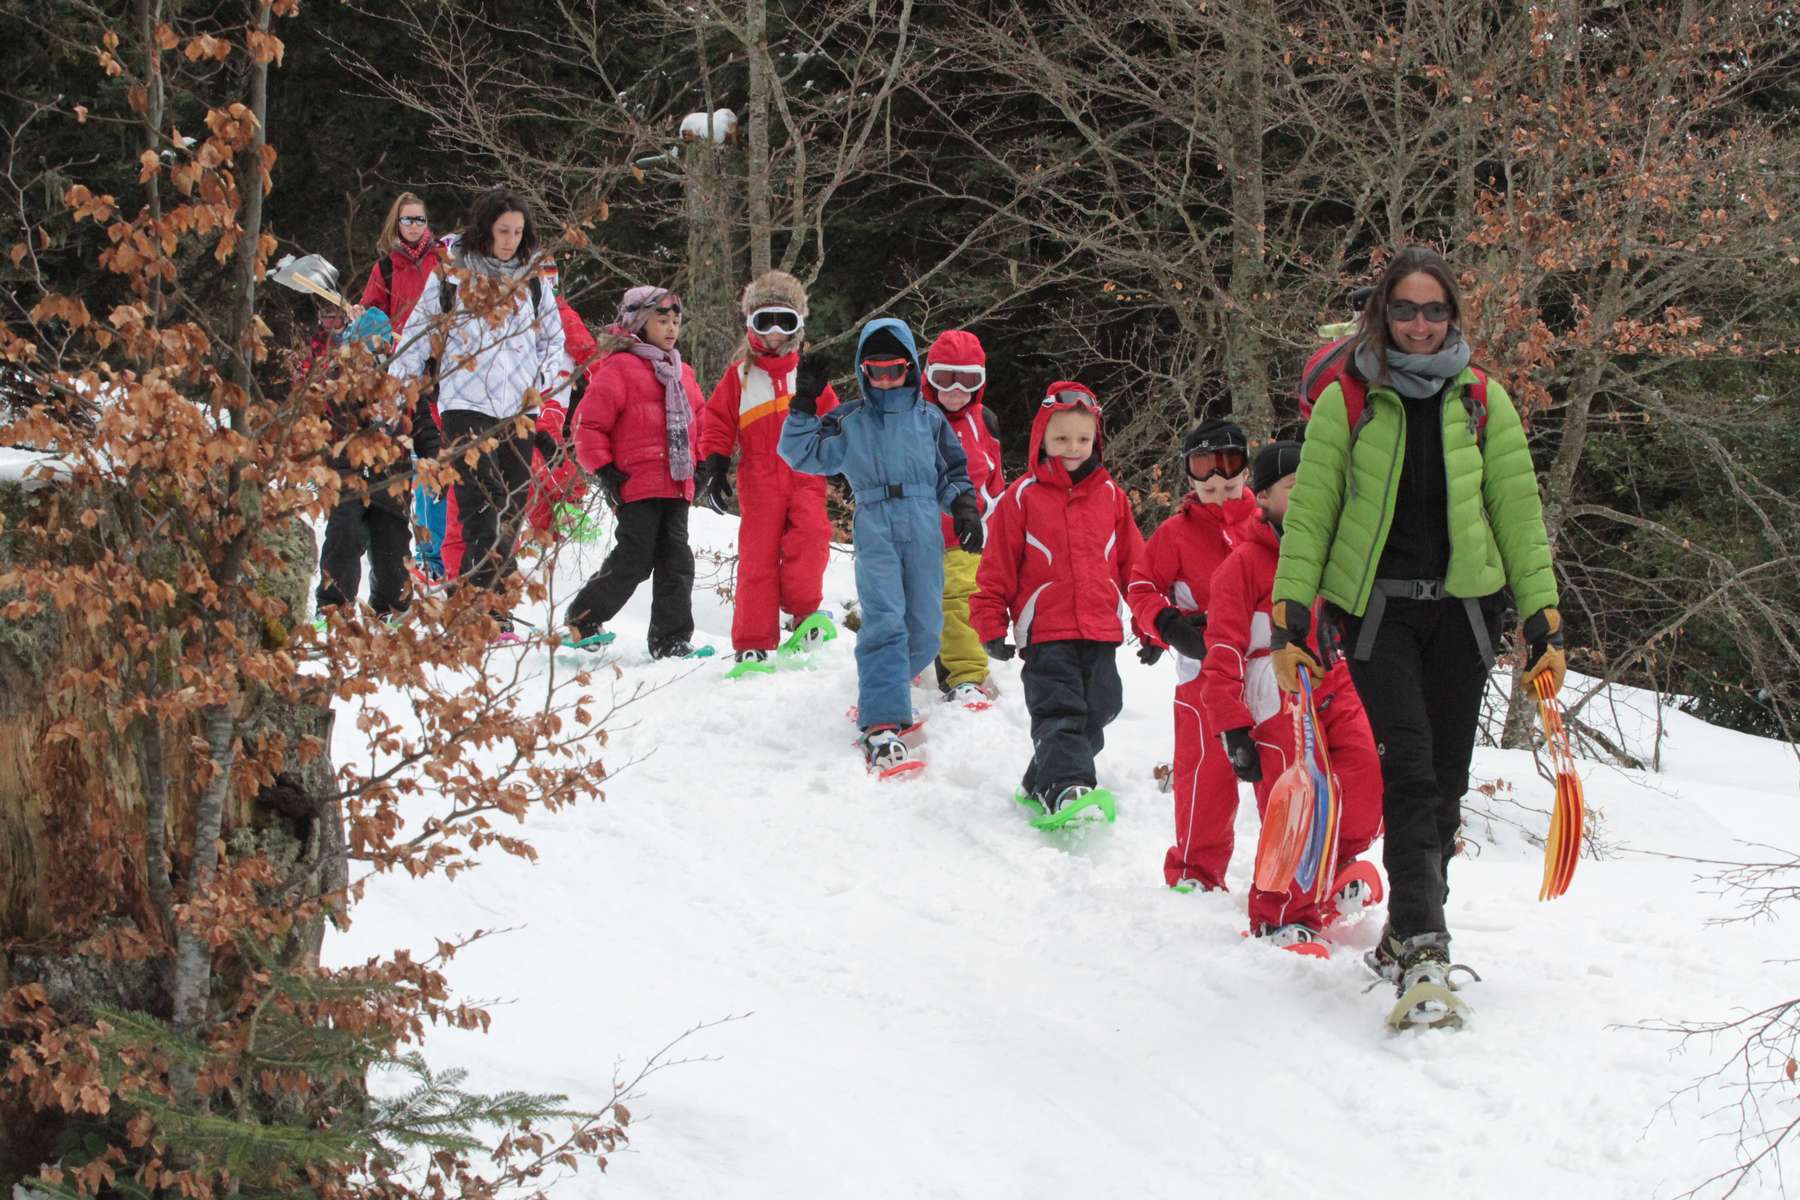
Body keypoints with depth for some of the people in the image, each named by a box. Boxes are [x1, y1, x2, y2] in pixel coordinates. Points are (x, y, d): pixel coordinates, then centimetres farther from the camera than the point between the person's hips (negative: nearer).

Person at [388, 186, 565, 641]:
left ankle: (490, 609, 12)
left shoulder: (531, 280, 11)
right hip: (467, 405, -4)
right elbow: (417, 335, 6)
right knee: (483, 513, -14)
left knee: (510, 516, 4)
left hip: (519, 411, 4)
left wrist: (542, 381, 8)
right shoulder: (452, 275, 1)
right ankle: (487, 616, -19)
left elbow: (553, 338, 24)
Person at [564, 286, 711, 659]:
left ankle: (672, 639, 7)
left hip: (676, 486, 7)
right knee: (633, 560, -7)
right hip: (637, 485, -7)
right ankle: (582, 619, 12)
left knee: (677, 563, 4)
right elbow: (588, 425, -9)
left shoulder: (681, 373, 19)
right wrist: (605, 472, -12)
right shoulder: (619, 369, -6)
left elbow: (696, 422, 30)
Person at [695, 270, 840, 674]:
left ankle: (804, 612, -16)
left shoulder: (807, 373, 13)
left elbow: (833, 424, 18)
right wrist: (713, 467, 1)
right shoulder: (739, 375, 11)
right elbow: (718, 424, 10)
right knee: (757, 558, -3)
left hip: (805, 474, 0)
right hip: (759, 480, 0)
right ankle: (753, 646, 0)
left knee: (811, 534, -27)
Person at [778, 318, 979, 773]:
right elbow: (803, 453, 12)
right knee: (885, 622, -20)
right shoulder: (849, 423, 11)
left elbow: (953, 472, 20)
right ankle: (882, 726, -27)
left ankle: (884, 690, 32)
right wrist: (803, 410, 0)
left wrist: (964, 508, 3)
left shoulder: (929, 419, 14)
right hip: (875, 534, -3)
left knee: (924, 632, 3)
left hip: (924, 533, 3)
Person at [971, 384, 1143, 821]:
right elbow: (997, 568, 2)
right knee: (1059, 712, -15)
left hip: (1100, 634, 4)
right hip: (1046, 635, -4)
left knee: (1093, 716, 9)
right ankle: (1067, 786, -28)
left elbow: (1134, 562, 17)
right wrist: (992, 629, -2)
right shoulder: (1022, 497, -1)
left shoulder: (1110, 495, 10)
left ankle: (1043, 784, 24)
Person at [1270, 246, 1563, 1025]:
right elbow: (1308, 512, 3)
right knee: (1410, 770, -16)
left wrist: (1542, 619, 6)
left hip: (1463, 608, 3)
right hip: (1377, 608, -2)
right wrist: (1290, 617, -4)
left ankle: (1407, 936, 19)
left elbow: (1519, 512, 10)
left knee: (1446, 778, 3)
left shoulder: (1482, 400, 7)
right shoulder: (1347, 401, 2)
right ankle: (1423, 950, -20)